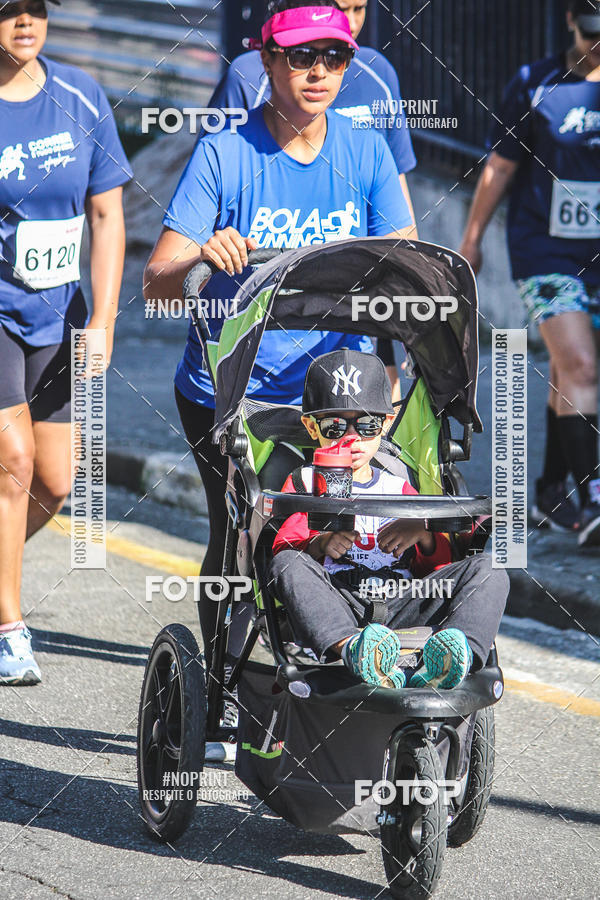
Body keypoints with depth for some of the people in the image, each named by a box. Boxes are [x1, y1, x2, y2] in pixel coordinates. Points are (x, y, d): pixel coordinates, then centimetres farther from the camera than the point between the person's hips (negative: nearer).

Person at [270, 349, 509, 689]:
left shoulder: (398, 489, 29)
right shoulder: (304, 483, 23)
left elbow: (440, 562, 20)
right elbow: (284, 551, 7)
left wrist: (422, 532, -2)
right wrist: (320, 545, -14)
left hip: (398, 603, 2)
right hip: (334, 608, -2)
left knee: (489, 571, -19)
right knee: (289, 565, -33)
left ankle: (436, 672, -49)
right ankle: (354, 650, -61)